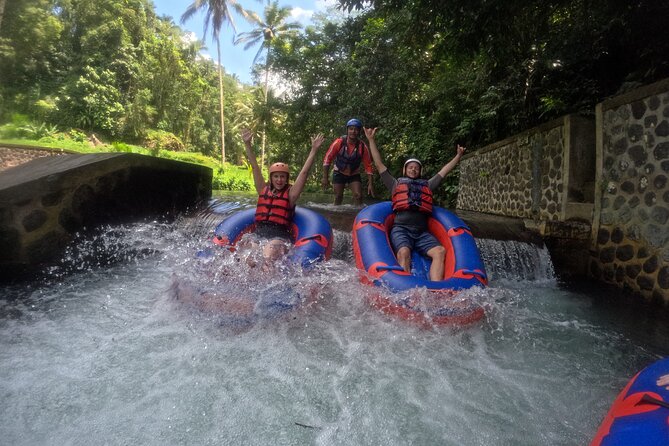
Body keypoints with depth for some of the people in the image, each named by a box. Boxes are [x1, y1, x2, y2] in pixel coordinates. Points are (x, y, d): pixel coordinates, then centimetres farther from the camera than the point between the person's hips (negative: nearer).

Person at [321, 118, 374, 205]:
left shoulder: (363, 146, -19)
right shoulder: (339, 142, -21)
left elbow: (368, 166, -13)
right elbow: (327, 159, -15)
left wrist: (370, 184, -16)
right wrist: (325, 178, -17)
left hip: (354, 174, 1)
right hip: (339, 173, 0)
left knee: (358, 196, -11)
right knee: (338, 197, 2)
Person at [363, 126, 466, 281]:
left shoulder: (427, 185, 31)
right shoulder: (396, 184, 23)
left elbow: (444, 171, 37)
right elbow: (379, 164, 21)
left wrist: (458, 156, 39)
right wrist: (371, 140, 20)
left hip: (422, 232, 3)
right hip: (401, 229, -3)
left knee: (440, 251, -25)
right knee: (404, 252, -34)